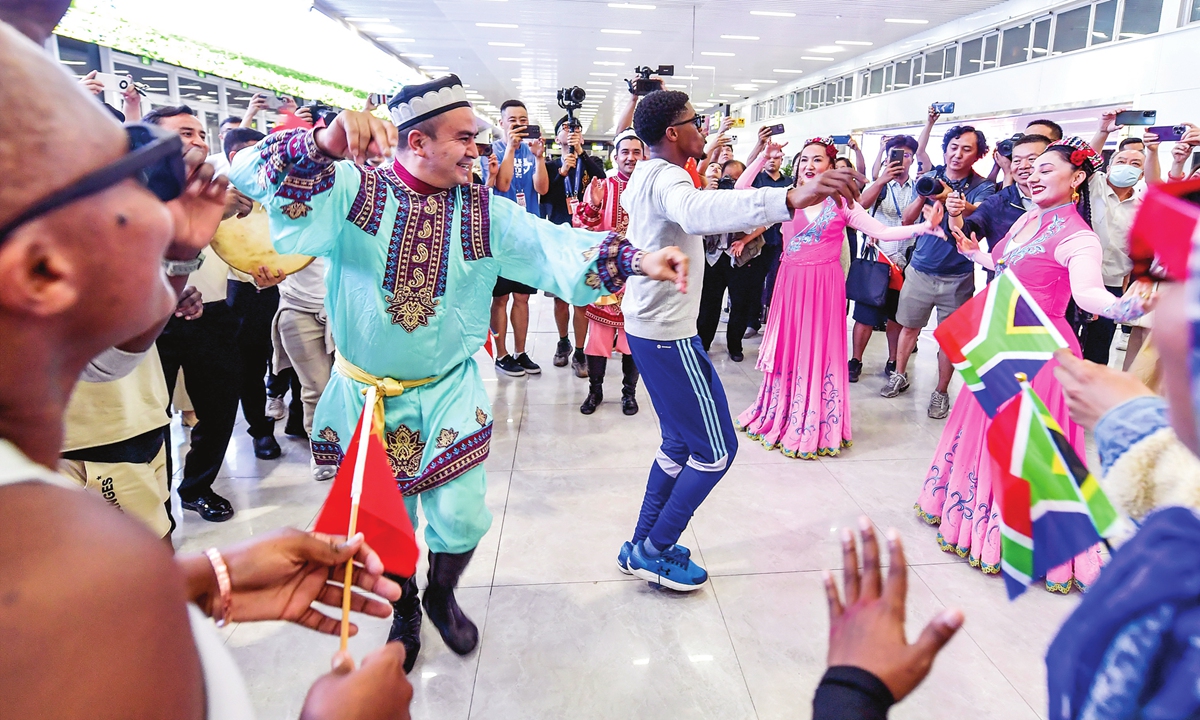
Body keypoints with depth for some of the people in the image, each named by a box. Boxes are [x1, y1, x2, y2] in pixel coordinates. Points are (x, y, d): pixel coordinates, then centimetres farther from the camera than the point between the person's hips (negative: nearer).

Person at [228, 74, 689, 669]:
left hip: (449, 394, 1)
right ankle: (404, 612, 45)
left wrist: (636, 259, -28)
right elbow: (251, 174, -19)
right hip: (367, 394, 0)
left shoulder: (483, 211, -4)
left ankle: (441, 595, 36)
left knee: (460, 517, -1)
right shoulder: (353, 190, -10)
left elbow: (554, 245, -14)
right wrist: (324, 144, -39)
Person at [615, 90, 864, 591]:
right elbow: (699, 211, -44)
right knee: (716, 450, 2)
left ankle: (642, 545, 28)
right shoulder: (666, 178, -20)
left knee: (681, 441, 20)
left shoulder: (643, 176, 11)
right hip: (668, 334, -10)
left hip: (646, 326, 10)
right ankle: (655, 551, 13)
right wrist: (788, 199, -57)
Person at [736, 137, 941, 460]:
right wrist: (761, 158, -5)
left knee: (819, 352, 2)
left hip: (825, 286, -2)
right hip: (791, 284, 2)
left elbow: (881, 231, -4)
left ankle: (815, 427, 14)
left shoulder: (841, 202, 0)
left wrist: (925, 225, -14)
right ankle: (779, 417, 23)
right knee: (787, 349, 9)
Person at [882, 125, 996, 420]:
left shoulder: (982, 187, -5)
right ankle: (899, 376, 29)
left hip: (957, 276, -2)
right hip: (920, 269, 2)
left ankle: (941, 392, 16)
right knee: (909, 326, 11)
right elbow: (907, 219, -1)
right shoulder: (930, 178, 3)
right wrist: (923, 196, -21)